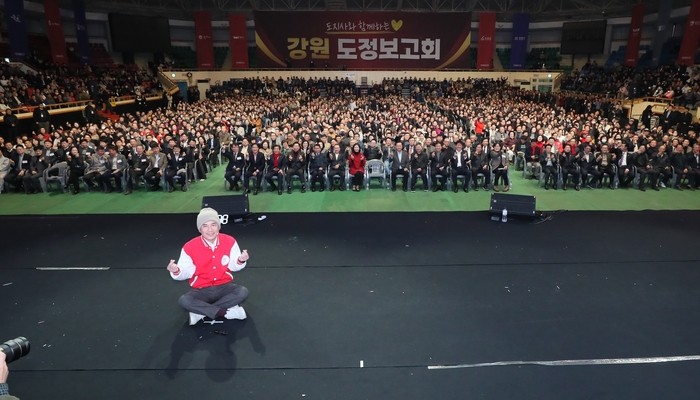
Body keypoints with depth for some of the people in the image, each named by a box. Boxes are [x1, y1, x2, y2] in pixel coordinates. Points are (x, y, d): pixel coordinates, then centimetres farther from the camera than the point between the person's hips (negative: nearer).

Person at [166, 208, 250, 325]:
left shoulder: (229, 241, -9)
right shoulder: (190, 247, -13)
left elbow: (233, 266, -2)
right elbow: (186, 272, -6)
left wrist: (240, 261, -24)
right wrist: (176, 271, -28)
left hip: (224, 287, 1)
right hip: (201, 290, -1)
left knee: (243, 292, -28)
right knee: (184, 300, -30)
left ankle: (201, 312, -20)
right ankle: (226, 312, -26)